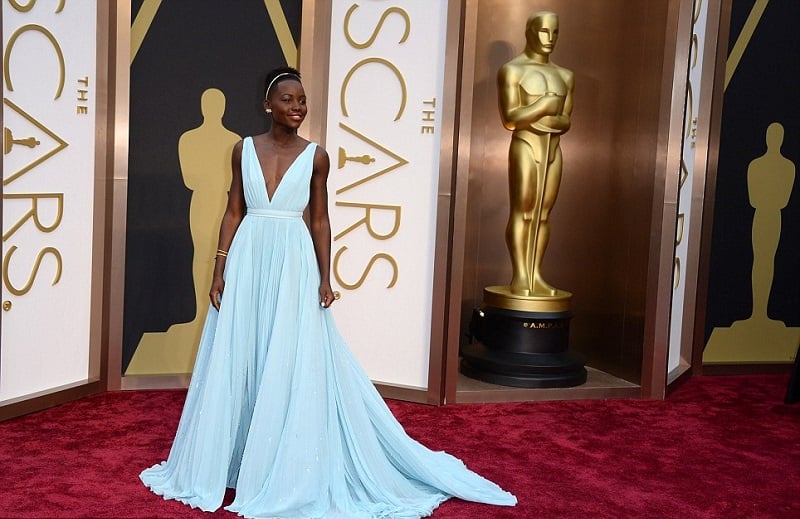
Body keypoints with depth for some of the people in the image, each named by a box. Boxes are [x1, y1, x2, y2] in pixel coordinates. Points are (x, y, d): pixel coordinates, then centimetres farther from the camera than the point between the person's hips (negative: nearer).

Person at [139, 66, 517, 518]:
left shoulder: (316, 156, 1)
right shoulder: (245, 149, 5)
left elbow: (320, 221, 3)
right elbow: (233, 213, 6)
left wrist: (325, 278, -3)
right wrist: (220, 271, 0)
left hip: (294, 265, -1)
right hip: (248, 261, 2)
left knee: (293, 365, 2)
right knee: (238, 362, 7)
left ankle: (287, 471, 17)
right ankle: (235, 462, 23)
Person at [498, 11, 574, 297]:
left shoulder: (565, 75, 15)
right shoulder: (512, 70, -2)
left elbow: (566, 121, 9)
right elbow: (510, 119, -10)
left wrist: (544, 121, -11)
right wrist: (546, 104, -10)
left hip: (553, 148, 5)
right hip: (525, 147, -5)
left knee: (544, 213, 3)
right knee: (522, 212, -8)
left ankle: (536, 274, 5)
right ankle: (519, 276, -5)